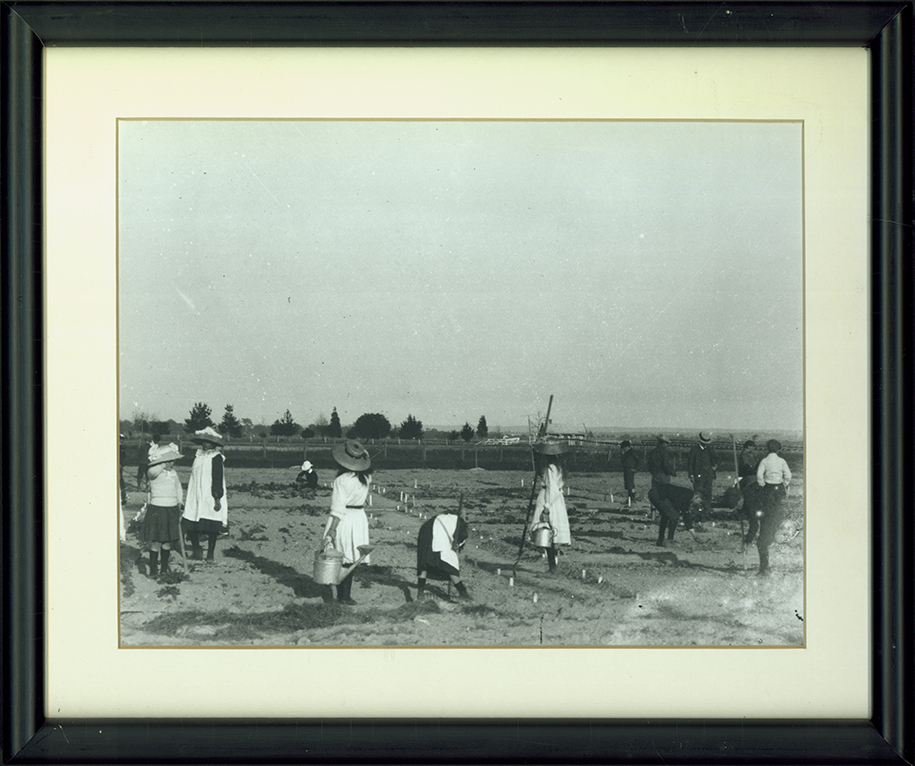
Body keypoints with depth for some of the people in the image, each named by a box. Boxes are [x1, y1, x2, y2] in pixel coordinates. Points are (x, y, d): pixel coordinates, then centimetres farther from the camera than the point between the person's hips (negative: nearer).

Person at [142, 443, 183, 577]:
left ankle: (164, 568, 18)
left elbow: (179, 491, 21)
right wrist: (164, 464, -18)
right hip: (156, 509, -6)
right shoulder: (153, 472, -8)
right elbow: (154, 471, -34)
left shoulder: (173, 474, 11)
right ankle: (153, 570, 2)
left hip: (172, 510, 6)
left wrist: (179, 505, 16)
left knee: (168, 541, 8)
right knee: (156, 542, -6)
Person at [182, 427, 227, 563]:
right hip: (195, 498, 5)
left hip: (210, 500, -5)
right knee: (190, 526, -2)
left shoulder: (216, 458, -4)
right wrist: (188, 498, 20)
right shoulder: (197, 456, 14)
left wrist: (217, 499, -14)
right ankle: (196, 549, 18)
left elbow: (218, 480, -9)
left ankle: (210, 554, 10)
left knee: (212, 528, -3)